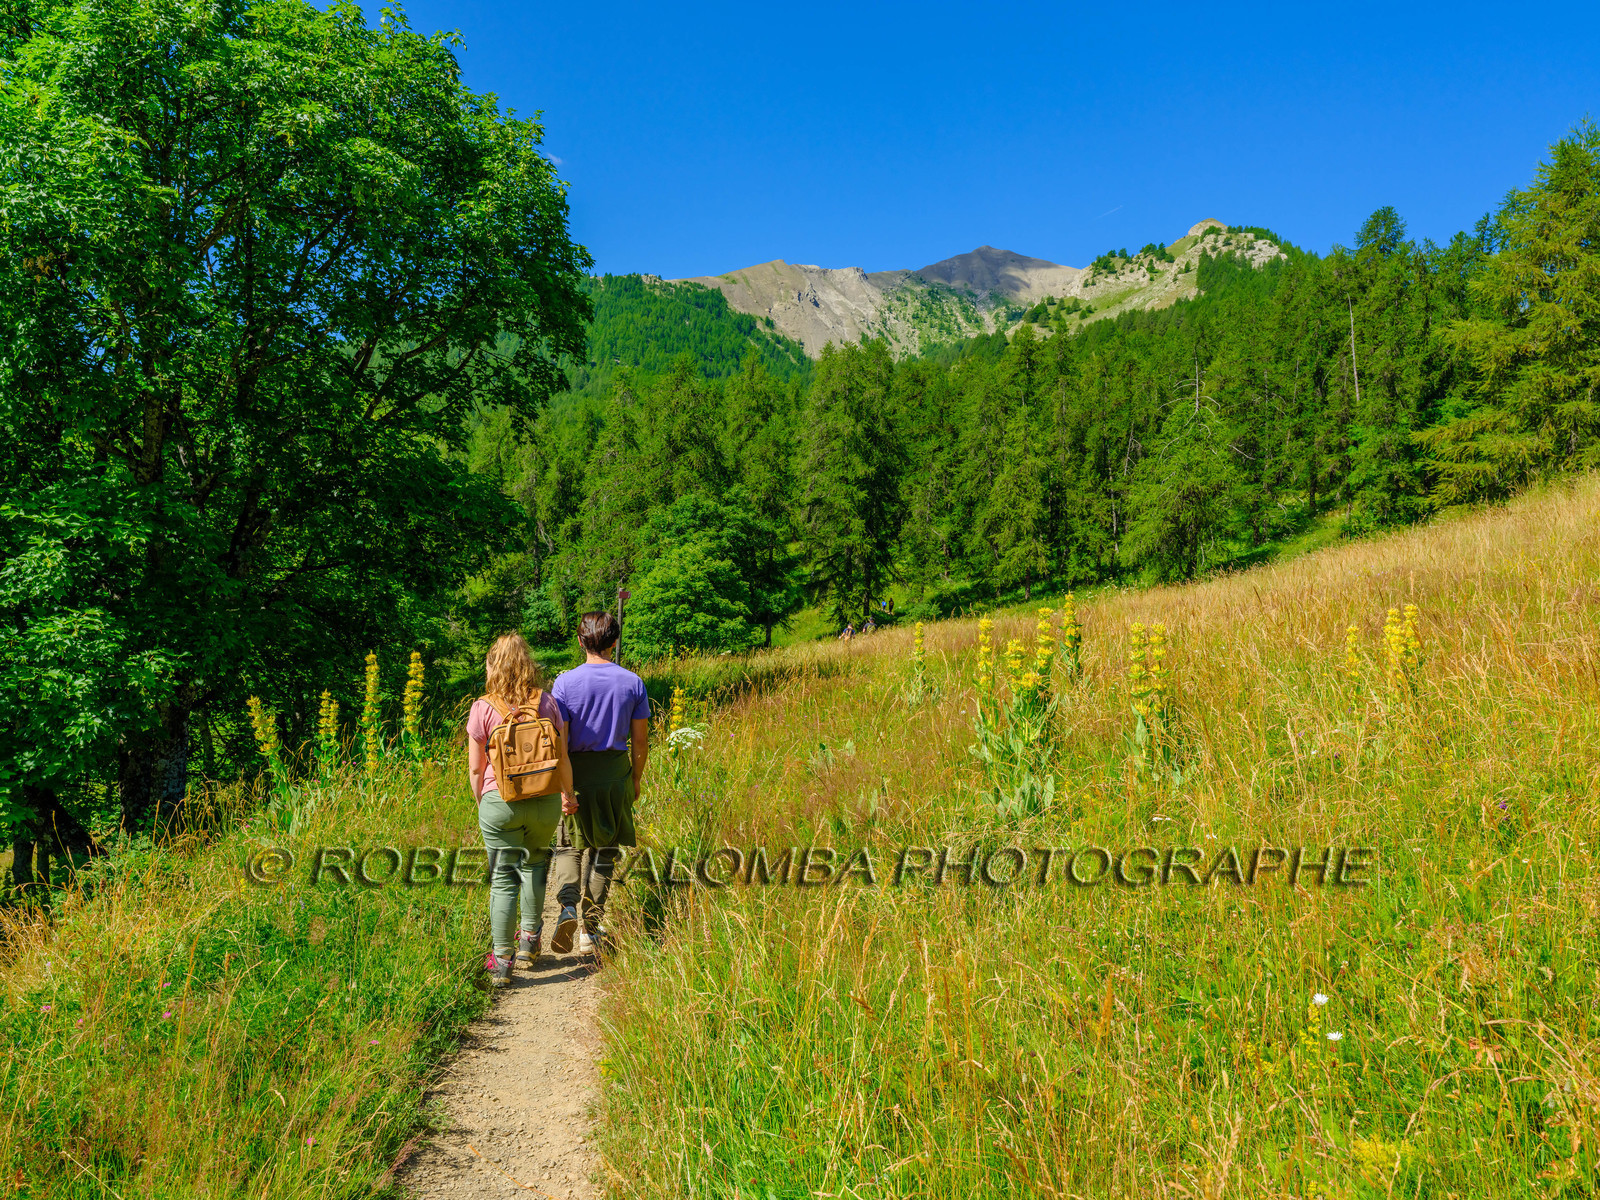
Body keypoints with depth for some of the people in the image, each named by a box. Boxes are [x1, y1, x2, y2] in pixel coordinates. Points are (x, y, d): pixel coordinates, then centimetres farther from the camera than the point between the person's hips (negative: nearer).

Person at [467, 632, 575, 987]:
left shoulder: (482, 709, -7)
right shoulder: (547, 702, -3)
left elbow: (476, 768, -2)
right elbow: (562, 758, 2)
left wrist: (482, 805, 15)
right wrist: (568, 793, 19)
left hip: (499, 801, -2)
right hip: (544, 801, 2)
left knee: (503, 879, 6)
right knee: (534, 864, 24)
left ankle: (502, 961, 6)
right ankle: (529, 941, 30)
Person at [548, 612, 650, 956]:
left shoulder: (566, 682, -8)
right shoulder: (633, 683, -2)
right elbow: (640, 740, 3)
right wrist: (636, 780, 15)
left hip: (575, 774, -1)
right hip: (615, 774, 2)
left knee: (568, 846, 14)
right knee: (604, 851, 11)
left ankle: (568, 906, -9)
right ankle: (591, 929, 13)